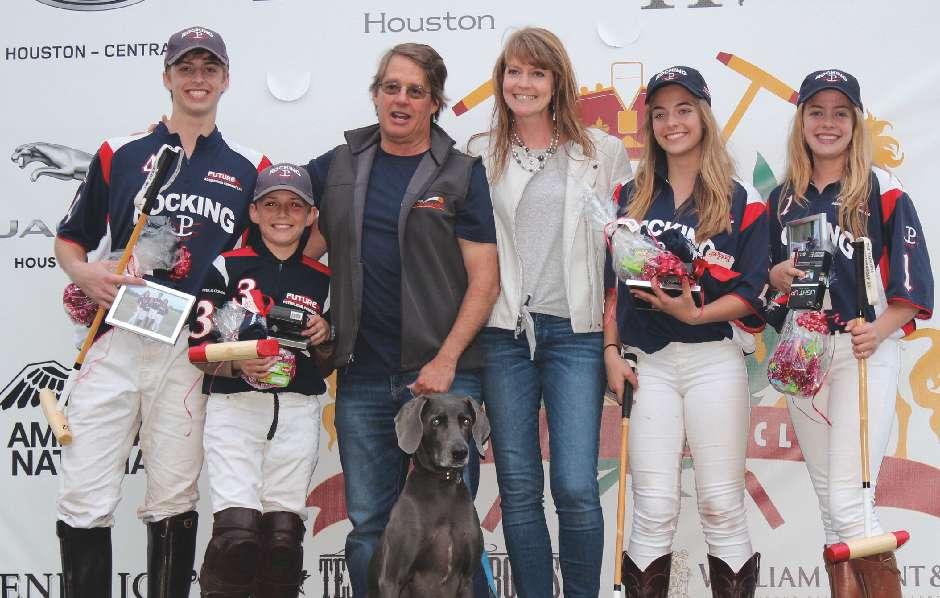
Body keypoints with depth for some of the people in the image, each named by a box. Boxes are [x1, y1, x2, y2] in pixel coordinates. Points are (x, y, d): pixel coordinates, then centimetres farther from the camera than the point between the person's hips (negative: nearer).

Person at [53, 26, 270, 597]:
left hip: (192, 350, 0)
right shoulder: (120, 154, 9)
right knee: (85, 498, -3)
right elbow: (70, 239, 14)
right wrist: (85, 274, -7)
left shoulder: (249, 168, 10)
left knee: (174, 499, 6)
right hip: (115, 339, 0)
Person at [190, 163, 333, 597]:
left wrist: (324, 337, -1)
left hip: (297, 411, 3)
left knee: (284, 535, 0)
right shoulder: (227, 267, 3)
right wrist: (238, 365, -19)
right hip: (234, 406, -3)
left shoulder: (322, 280, 14)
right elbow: (199, 348, -1)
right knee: (237, 530, -15)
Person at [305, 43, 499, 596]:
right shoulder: (337, 167, 11)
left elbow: (484, 280, -3)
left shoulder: (462, 174, 2)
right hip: (363, 376, 3)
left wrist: (446, 360, -13)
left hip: (443, 371, -3)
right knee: (368, 525, 9)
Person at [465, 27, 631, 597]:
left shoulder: (603, 152, 7)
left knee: (576, 487, -7)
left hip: (575, 330, -1)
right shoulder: (480, 155, 9)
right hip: (503, 331, 1)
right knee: (519, 488, 6)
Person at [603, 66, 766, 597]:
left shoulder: (742, 201, 3)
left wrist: (695, 313, -17)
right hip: (647, 364, 2)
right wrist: (610, 352, 3)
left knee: (722, 506, 1)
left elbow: (751, 293, -2)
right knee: (653, 509, 2)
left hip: (714, 361, -2)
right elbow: (611, 281, 12)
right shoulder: (631, 197, 12)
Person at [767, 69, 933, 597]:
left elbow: (913, 280, -6)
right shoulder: (784, 198, 13)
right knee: (829, 504, 9)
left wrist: (877, 330, -22)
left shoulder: (883, 190, -3)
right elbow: (766, 273, 19)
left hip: (865, 353, -5)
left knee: (848, 504, -13)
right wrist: (777, 275, -4)